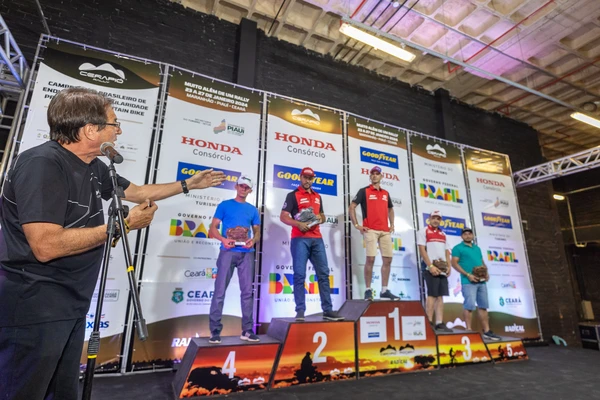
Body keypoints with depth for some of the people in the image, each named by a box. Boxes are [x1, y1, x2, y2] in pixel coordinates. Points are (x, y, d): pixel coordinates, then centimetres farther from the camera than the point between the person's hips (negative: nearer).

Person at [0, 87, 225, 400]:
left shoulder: (93, 167, 5)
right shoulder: (43, 164, -23)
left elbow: (135, 192, 19)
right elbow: (46, 246, -30)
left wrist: (189, 184, 20)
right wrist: (126, 224, -22)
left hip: (72, 304, 9)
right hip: (35, 307, -8)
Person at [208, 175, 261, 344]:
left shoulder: (253, 210, 15)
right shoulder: (225, 205, 7)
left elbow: (257, 231, 14)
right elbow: (213, 227, 2)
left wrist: (253, 240, -8)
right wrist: (223, 239, -17)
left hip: (246, 253, 3)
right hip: (228, 252, -3)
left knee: (247, 291, 5)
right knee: (220, 291, -3)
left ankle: (247, 330, 13)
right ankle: (215, 330, 7)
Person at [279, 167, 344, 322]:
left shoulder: (318, 197, 20)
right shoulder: (293, 195, 3)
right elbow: (283, 217, -4)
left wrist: (320, 218, 4)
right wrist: (298, 223, -19)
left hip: (317, 238, 5)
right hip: (300, 239, -5)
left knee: (323, 273, 3)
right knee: (300, 275, -4)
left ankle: (327, 310, 10)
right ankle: (300, 311, 2)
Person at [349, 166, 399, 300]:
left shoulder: (386, 193, 19)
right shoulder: (364, 191, 3)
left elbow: (390, 209, 31)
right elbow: (351, 207, -3)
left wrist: (392, 225, 17)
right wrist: (357, 225, -9)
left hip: (385, 231, 6)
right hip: (370, 230, -6)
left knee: (388, 259, 5)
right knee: (370, 259, -11)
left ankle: (384, 290, 15)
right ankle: (368, 290, -1)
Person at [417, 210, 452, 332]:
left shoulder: (443, 234, 20)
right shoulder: (423, 231, 1)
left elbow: (446, 251, 18)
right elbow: (422, 250, -8)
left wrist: (448, 266, 3)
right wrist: (431, 266, -16)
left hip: (442, 269, 6)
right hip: (430, 268, -6)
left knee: (440, 296, 5)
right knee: (432, 295, -8)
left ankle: (439, 323, 8)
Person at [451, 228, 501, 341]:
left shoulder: (477, 248, 21)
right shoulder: (458, 248, -1)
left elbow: (482, 262, 24)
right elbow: (454, 263, -9)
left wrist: (486, 273, 3)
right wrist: (468, 275, -16)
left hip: (481, 281, 7)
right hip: (468, 281, -7)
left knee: (483, 306, 10)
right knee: (470, 305, -9)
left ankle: (487, 331, 17)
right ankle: (469, 330, -2)